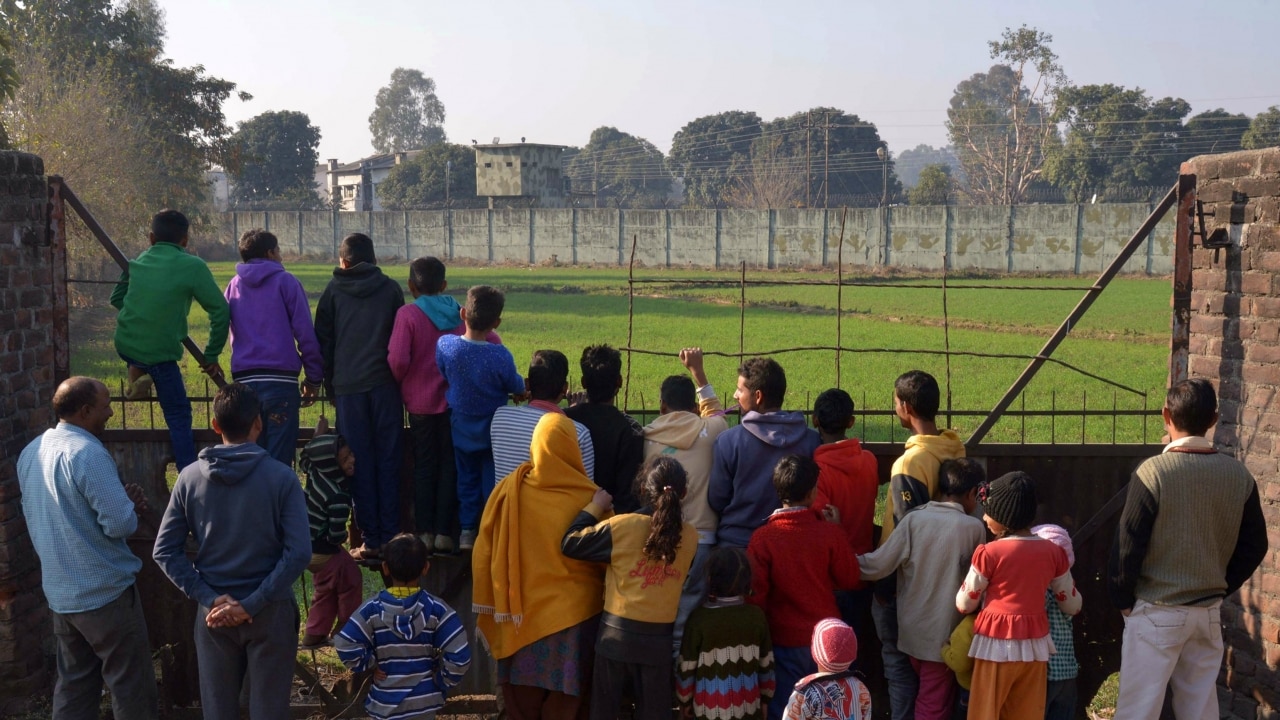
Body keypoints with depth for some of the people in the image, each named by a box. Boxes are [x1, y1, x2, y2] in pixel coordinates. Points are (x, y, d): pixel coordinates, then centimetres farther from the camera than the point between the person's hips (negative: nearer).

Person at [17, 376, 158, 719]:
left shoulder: (30, 452, 7)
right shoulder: (88, 453, -21)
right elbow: (120, 524, -24)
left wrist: (119, 500, 11)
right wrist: (130, 504, -2)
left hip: (59, 592, 8)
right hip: (105, 591, -8)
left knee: (73, 683, 16)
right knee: (131, 686, 4)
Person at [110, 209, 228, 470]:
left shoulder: (138, 262, 7)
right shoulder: (192, 266, -7)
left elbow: (117, 299, 20)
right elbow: (220, 310, -9)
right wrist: (211, 356, -1)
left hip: (124, 345, 5)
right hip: (159, 353, -4)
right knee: (179, 416, 7)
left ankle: (137, 377, 18)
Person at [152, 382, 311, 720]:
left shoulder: (190, 477, -3)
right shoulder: (281, 477, -11)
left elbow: (164, 551, -3)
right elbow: (299, 552, -16)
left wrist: (210, 598, -6)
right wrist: (252, 604, -13)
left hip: (214, 612, 2)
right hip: (269, 611, -2)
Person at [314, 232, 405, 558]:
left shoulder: (333, 291, 6)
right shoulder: (390, 288, 7)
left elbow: (323, 342, 7)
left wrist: (331, 386, 14)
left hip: (348, 387, -1)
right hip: (385, 385, 1)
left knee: (359, 461, 2)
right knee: (388, 459, 5)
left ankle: (370, 539, 3)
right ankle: (390, 536, 5)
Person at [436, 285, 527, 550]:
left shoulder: (444, 345, -22)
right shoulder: (500, 356, -29)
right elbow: (517, 388, -10)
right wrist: (523, 387, 14)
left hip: (461, 427, 3)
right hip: (493, 431, -2)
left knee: (466, 479, 21)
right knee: (493, 481, 15)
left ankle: (466, 531, 28)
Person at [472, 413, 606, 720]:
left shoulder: (509, 490, -9)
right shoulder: (590, 498, -13)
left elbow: (484, 552, -3)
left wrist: (488, 610, 7)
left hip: (521, 615, 1)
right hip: (574, 616, -1)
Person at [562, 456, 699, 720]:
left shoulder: (621, 525, -13)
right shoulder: (690, 537, -4)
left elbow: (570, 543, -7)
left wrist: (595, 507, 4)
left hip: (617, 633, -1)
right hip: (660, 638, 2)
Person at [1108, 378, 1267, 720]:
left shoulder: (1154, 472, -17)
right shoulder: (1238, 474, -2)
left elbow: (1127, 545, -14)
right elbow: (1254, 545, 7)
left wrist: (1123, 600, 0)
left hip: (1156, 612, -5)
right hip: (1209, 611, 5)